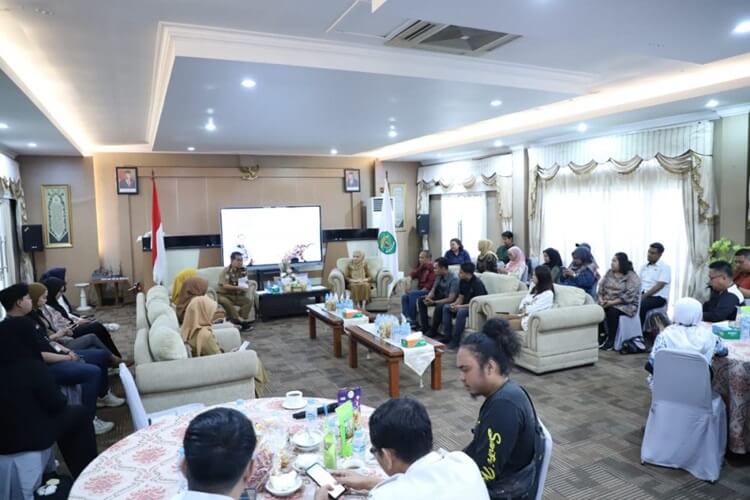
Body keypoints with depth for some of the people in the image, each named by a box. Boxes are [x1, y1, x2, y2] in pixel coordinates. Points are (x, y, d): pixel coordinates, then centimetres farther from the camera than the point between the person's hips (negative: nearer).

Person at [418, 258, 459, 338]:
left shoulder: (453, 279, -25)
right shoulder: (439, 276, -1)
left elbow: (451, 299, -29)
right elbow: (433, 290, 5)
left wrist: (433, 302, -31)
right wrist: (428, 297, -19)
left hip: (449, 302, -8)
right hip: (440, 297, 8)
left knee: (439, 307, -37)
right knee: (420, 300, -3)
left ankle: (433, 331, -15)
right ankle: (425, 328, -3)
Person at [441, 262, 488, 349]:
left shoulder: (477, 283, -22)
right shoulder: (462, 281, 1)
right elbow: (461, 297, 9)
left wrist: (461, 306, -27)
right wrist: (455, 304, -14)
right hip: (465, 305, 8)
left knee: (461, 312, -34)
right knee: (446, 308, -5)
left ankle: (455, 340, -25)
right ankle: (447, 336, -6)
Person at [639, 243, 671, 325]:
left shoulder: (664, 267, -4)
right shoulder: (644, 266, 16)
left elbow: (659, 286, -14)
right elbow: (639, 283, 13)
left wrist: (644, 296, -21)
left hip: (658, 297, -6)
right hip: (643, 295, 6)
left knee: (641, 305, -33)